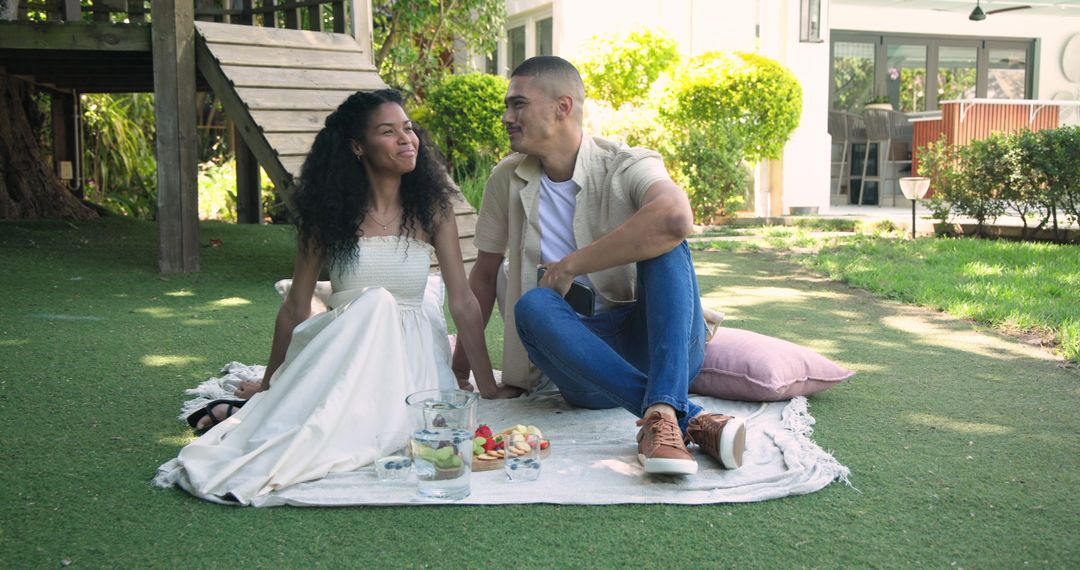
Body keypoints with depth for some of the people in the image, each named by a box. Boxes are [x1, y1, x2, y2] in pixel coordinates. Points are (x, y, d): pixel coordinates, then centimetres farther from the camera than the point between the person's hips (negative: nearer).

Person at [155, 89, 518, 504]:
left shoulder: (431, 207, 2)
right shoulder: (331, 211, 1)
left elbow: (463, 302, 2)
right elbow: (295, 307, 7)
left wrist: (489, 387, 1)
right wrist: (269, 386, 12)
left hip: (410, 350, 1)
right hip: (343, 342, -1)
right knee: (375, 303, -34)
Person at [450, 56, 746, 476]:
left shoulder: (627, 166, -8)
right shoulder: (507, 180, 6)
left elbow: (676, 218, -31)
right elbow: (485, 273, 16)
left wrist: (570, 265, -23)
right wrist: (463, 360, 21)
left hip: (657, 348, -2)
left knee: (664, 245, -27)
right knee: (532, 305, -29)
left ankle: (661, 414, -46)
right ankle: (687, 419, -41)